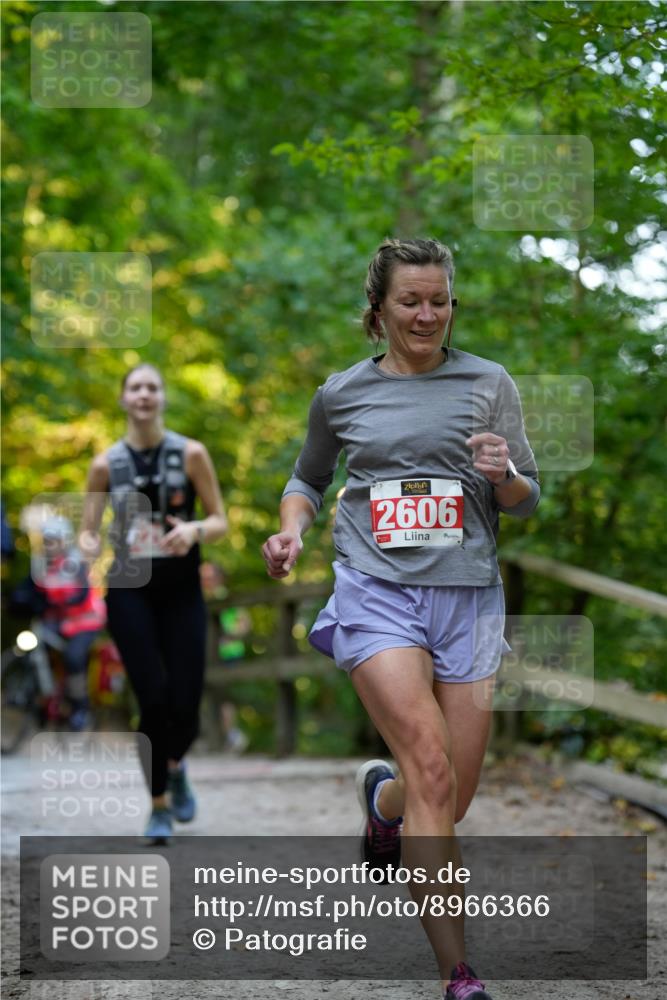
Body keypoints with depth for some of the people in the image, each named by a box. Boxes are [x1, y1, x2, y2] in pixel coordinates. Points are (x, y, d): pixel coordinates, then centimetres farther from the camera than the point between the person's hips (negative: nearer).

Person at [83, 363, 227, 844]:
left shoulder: (191, 454, -1)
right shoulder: (106, 464, 2)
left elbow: (220, 522, 2)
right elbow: (89, 531, 7)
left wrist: (195, 530, -20)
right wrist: (88, 547, -16)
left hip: (181, 589, 0)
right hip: (130, 590, 0)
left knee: (185, 708, -4)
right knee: (153, 700, -10)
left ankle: (174, 766, 33)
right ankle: (160, 805, 10)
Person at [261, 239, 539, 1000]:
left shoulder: (488, 383, 7)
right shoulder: (341, 394, 8)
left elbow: (527, 503, 8)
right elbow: (308, 478, 25)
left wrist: (506, 474, -14)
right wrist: (291, 529, 4)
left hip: (467, 594, 2)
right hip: (376, 591, -2)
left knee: (450, 801, 4)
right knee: (432, 774, -18)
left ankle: (381, 797, 42)